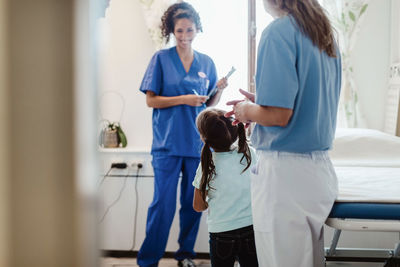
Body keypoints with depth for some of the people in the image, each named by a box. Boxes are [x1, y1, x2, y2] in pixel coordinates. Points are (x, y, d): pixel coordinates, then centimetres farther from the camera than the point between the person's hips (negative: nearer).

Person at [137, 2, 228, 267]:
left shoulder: (206, 62, 10)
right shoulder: (161, 58, 1)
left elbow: (211, 104, 13)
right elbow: (151, 99, -3)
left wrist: (218, 90, -7)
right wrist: (183, 99, -15)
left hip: (198, 143, 4)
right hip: (168, 143, -3)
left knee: (194, 203, 9)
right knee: (163, 204, -4)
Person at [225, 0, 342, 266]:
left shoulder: (279, 32, -14)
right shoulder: (327, 35, 12)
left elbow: (278, 114, -22)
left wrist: (247, 111, -2)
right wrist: (259, 104, 19)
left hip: (285, 174, -9)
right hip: (321, 169, 9)